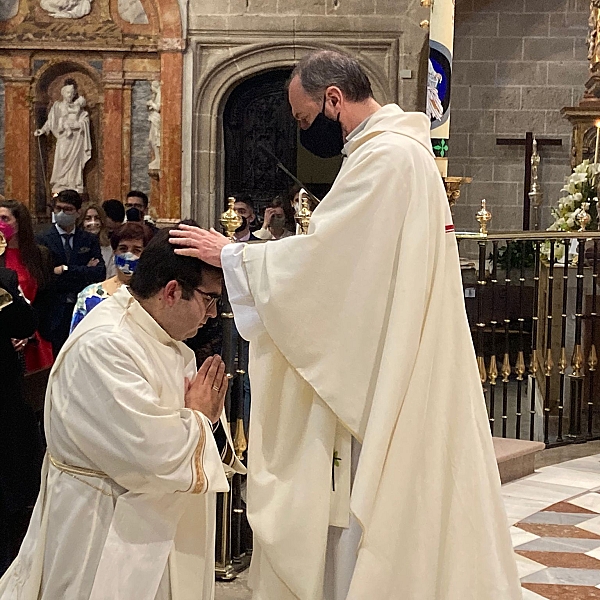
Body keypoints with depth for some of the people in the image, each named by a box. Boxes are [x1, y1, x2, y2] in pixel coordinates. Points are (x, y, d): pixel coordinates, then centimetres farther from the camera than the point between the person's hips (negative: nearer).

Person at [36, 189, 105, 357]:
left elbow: (100, 273, -3)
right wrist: (83, 273, -9)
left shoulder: (90, 240, 10)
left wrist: (65, 270, -10)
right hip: (55, 313, -2)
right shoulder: (43, 240, 2)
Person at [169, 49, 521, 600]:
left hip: (384, 384, -10)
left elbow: (320, 260, -21)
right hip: (392, 372, 10)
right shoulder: (394, 149, 14)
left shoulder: (388, 156, -18)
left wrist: (230, 254, -10)